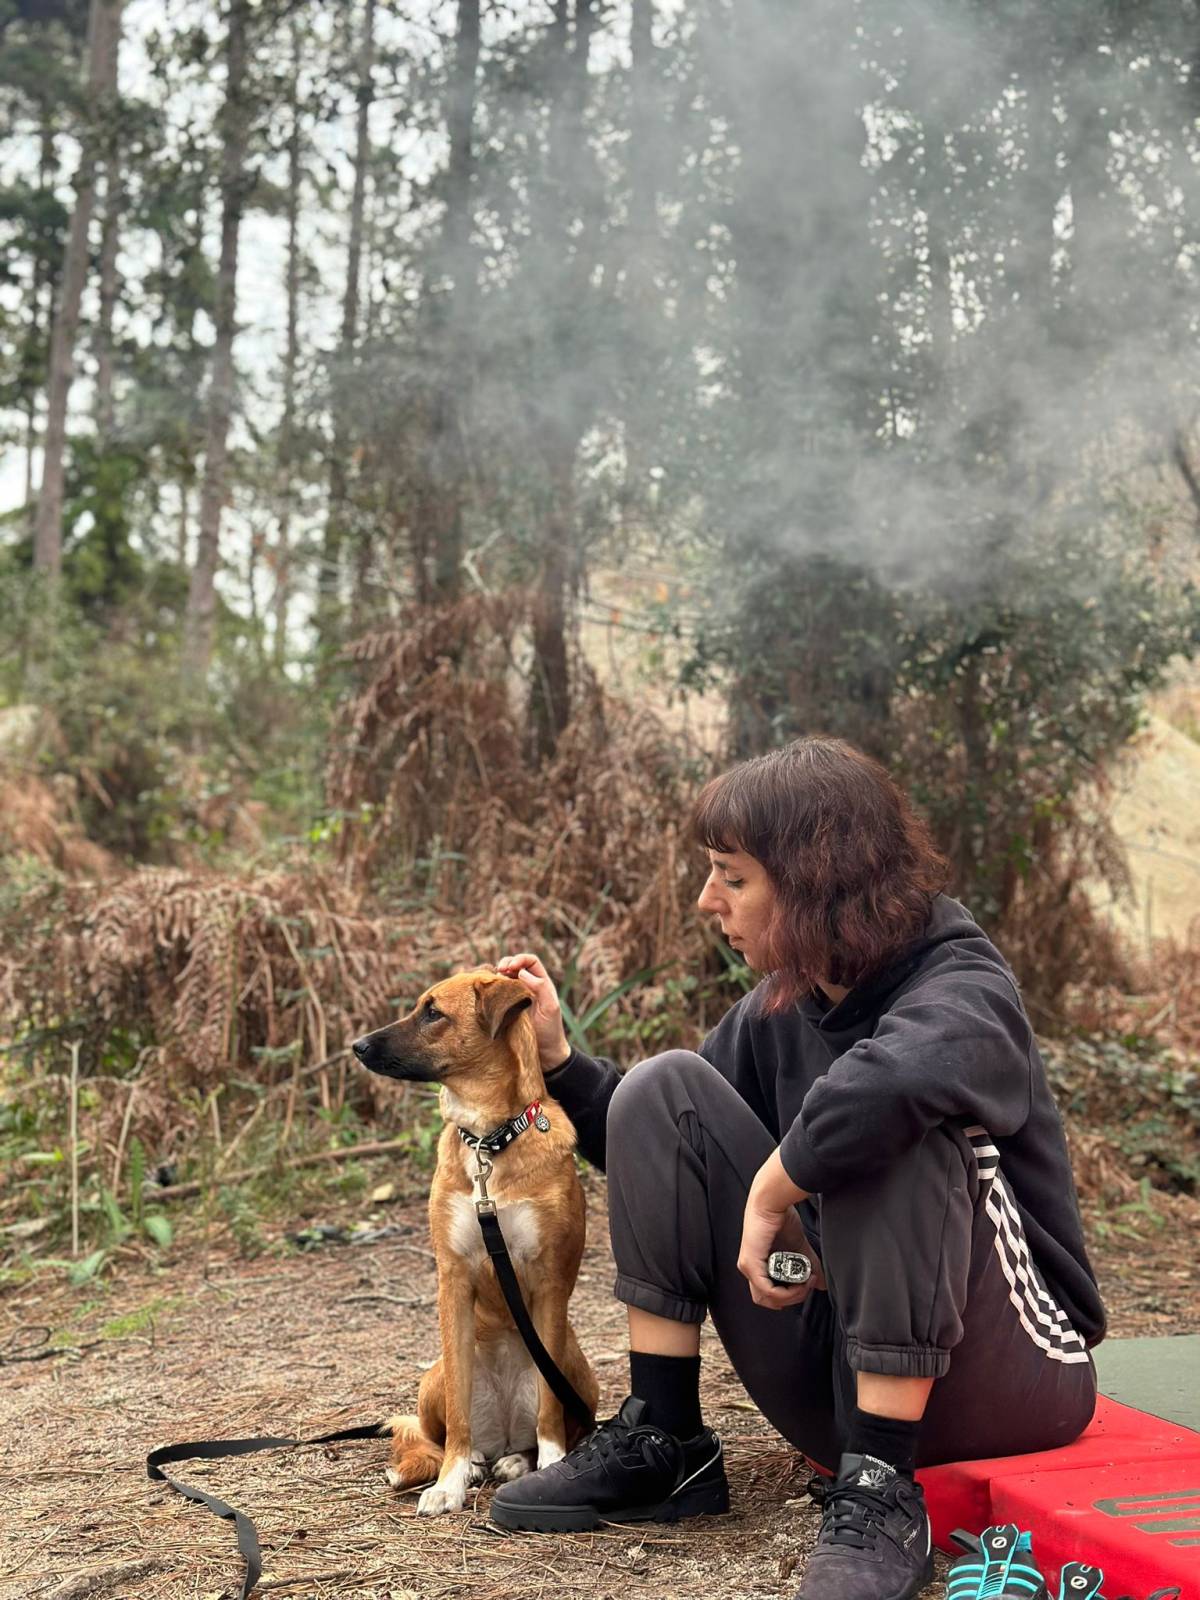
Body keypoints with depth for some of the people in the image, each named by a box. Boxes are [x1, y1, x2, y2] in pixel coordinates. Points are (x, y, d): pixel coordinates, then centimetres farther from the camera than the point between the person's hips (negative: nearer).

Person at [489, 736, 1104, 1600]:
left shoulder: (964, 988, -18)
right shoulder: (777, 1011, 4)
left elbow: (888, 1082, -45)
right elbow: (667, 1150, 16)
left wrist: (771, 1193, -30)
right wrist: (557, 1055, 5)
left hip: (1007, 1379, -6)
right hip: (837, 1380, 7)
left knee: (883, 1126, -32)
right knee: (665, 1088, -4)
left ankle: (883, 1496, -24)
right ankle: (661, 1447, -3)